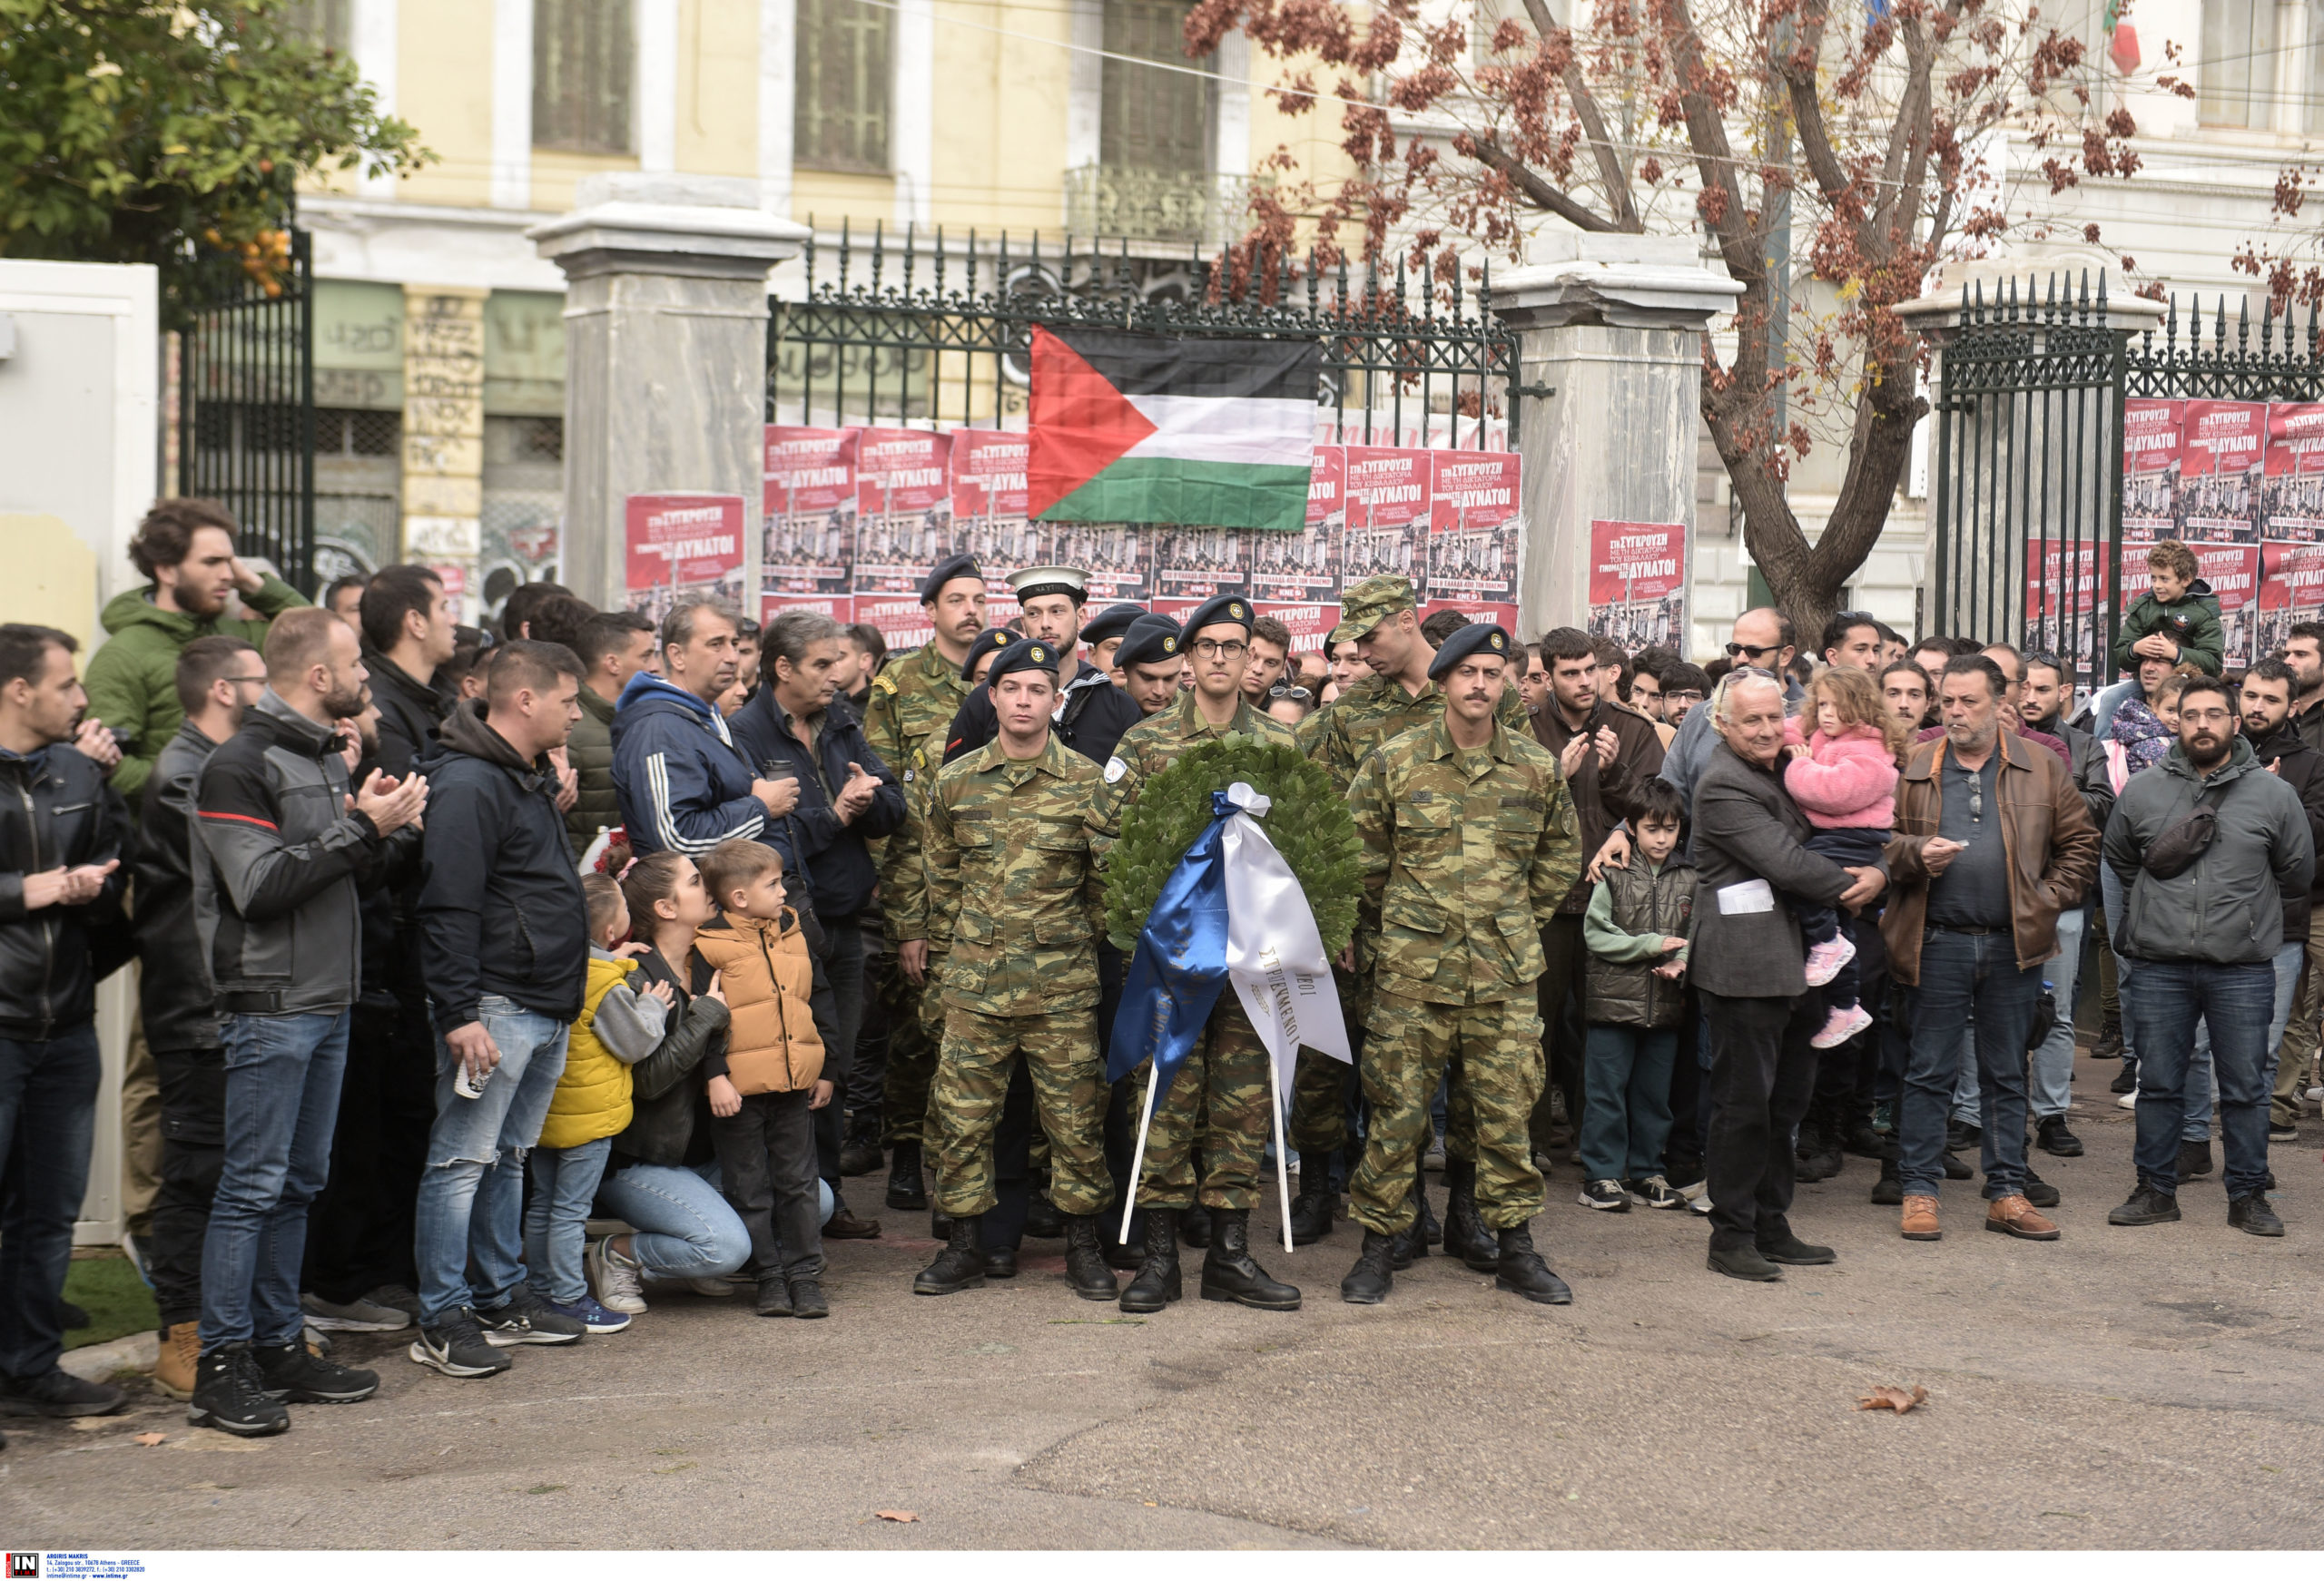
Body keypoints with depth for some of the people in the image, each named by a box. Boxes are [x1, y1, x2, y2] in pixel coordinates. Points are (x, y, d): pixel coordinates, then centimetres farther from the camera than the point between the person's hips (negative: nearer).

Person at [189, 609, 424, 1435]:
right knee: (254, 1185, -6)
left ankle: (279, 1346, 20)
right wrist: (361, 828, -18)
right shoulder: (241, 765, -11)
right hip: (270, 1005, -9)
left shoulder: (327, 758, 16)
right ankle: (221, 1369, -1)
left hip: (328, 1002, 9)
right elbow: (261, 887, -20)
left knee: (300, 1181, 12)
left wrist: (398, 832, 1)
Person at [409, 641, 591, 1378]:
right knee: (463, 1160, -5)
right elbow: (448, 909, -20)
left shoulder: (532, 779, 17)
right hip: (496, 1009, -10)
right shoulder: (468, 784, -15)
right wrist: (460, 1013, -23)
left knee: (508, 1157, 16)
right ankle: (443, 1321, -2)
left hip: (546, 1010, 10)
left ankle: (501, 1299, 24)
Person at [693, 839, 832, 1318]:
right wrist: (716, 1076, -17)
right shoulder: (710, 946, -8)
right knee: (749, 1189, 4)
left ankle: (805, 1274, 15)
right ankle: (769, 1276, 13)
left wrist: (823, 1071, 15)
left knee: (798, 1183, 8)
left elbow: (817, 1005, 17)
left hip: (795, 1085, 5)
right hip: (740, 1089, -5)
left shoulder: (793, 935, 11)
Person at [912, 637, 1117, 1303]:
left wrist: (1078, 939, 5)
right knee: (961, 1115, 3)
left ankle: (1082, 1245, 16)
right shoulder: (955, 781, 6)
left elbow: (1107, 877, 6)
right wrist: (961, 937, 12)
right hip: (974, 980, 2)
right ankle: (966, 1243, 15)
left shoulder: (1087, 782, -1)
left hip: (1062, 983, -2)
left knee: (1075, 1116, 3)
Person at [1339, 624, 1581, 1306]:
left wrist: (1527, 919, 14)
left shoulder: (1538, 767, 6)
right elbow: (1360, 853, 8)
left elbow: (1562, 853, 19)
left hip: (1507, 971, 2)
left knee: (1508, 1108, 4)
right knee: (1398, 1108, 1)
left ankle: (1514, 1246, 15)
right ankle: (1379, 1244, 11)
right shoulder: (1394, 762, 0)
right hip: (1413, 969, -2)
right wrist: (1386, 926, 9)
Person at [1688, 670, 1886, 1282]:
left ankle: (1771, 1228, 22)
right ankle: (1731, 1236, 4)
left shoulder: (1783, 767, 15)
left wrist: (1878, 872, 0)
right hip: (1745, 965, -9)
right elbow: (1788, 863, -19)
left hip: (1794, 963, 9)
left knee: (1787, 1099, 13)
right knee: (1745, 1103, -4)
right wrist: (1851, 886, -5)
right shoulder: (1722, 786, -12)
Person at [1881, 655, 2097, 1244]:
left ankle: (2007, 1194, 17)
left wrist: (2050, 898, 0)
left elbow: (2080, 842, 10)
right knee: (1930, 1072, 2)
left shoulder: (2041, 768, 6)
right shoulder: (1914, 769, 5)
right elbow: (1880, 841, 7)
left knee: (2007, 1074, 10)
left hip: (2014, 945, 1)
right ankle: (1919, 1192, 10)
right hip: (1938, 943, -1)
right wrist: (1916, 854, -13)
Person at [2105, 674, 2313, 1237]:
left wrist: (2241, 908, 14)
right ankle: (2156, 1191, 18)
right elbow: (2118, 858, 20)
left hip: (2243, 971, -1)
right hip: (2160, 967, 2)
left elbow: (2298, 870, 11)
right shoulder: (2142, 792, 5)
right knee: (2158, 1086, 8)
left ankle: (2248, 1196, 15)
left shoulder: (2274, 795, 0)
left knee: (2245, 1090, 5)